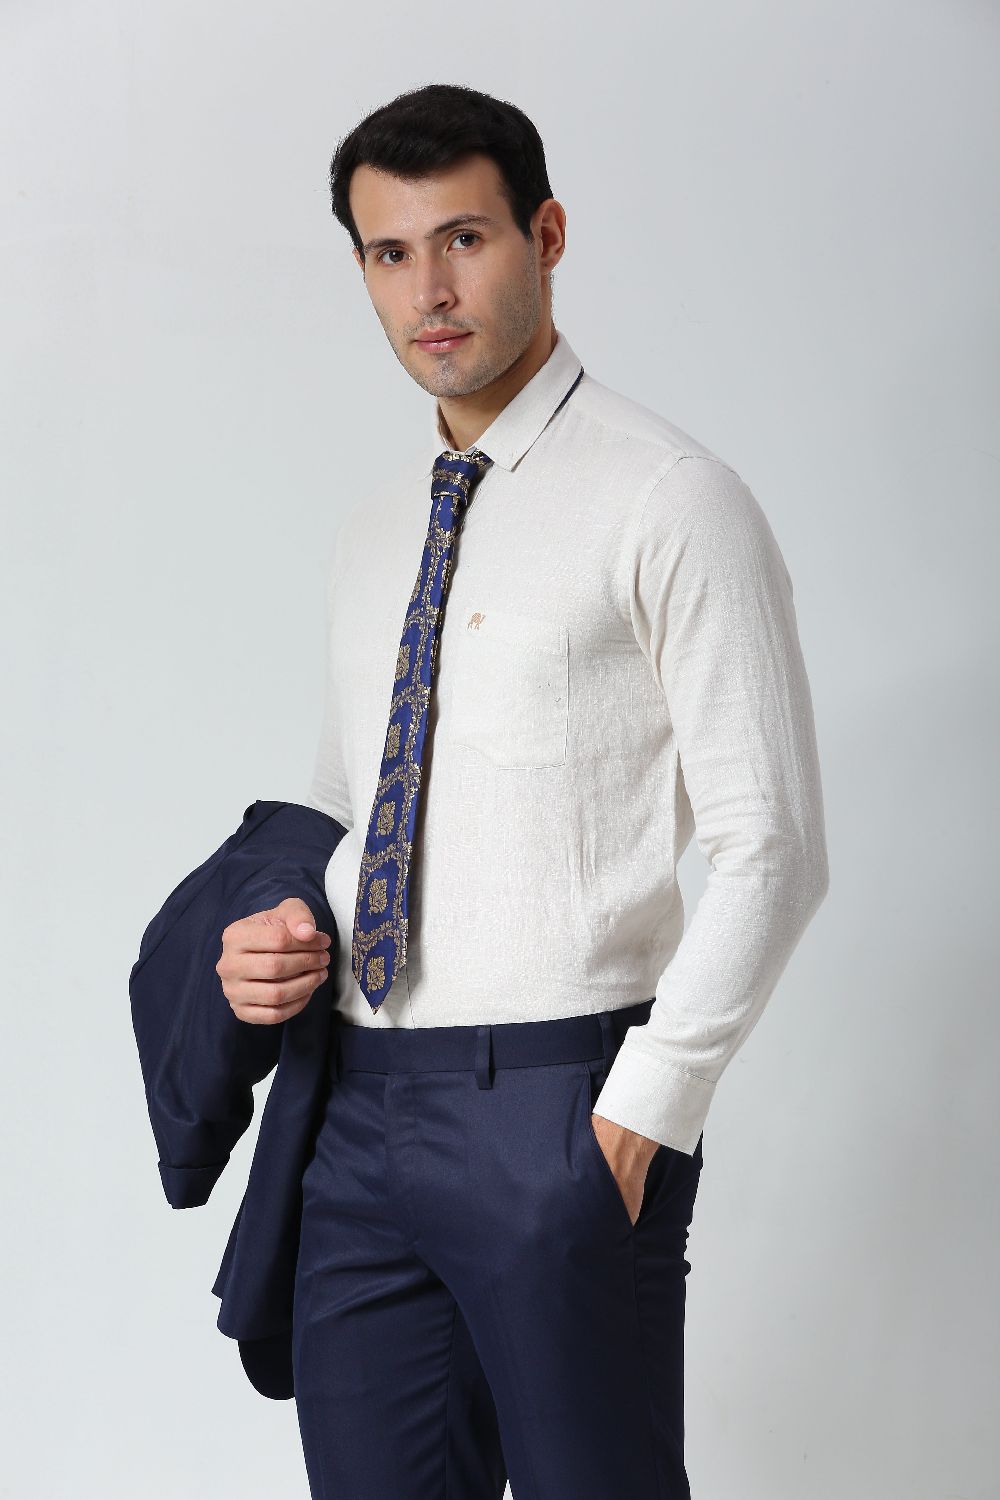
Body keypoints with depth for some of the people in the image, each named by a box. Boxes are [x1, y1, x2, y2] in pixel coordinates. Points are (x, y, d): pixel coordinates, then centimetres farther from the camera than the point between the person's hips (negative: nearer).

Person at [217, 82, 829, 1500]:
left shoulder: (671, 502, -8)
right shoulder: (375, 526, 15)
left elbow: (770, 847, -10)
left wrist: (648, 1108, -14)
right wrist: (284, 931, 5)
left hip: (557, 1103, -6)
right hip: (358, 1106, 6)